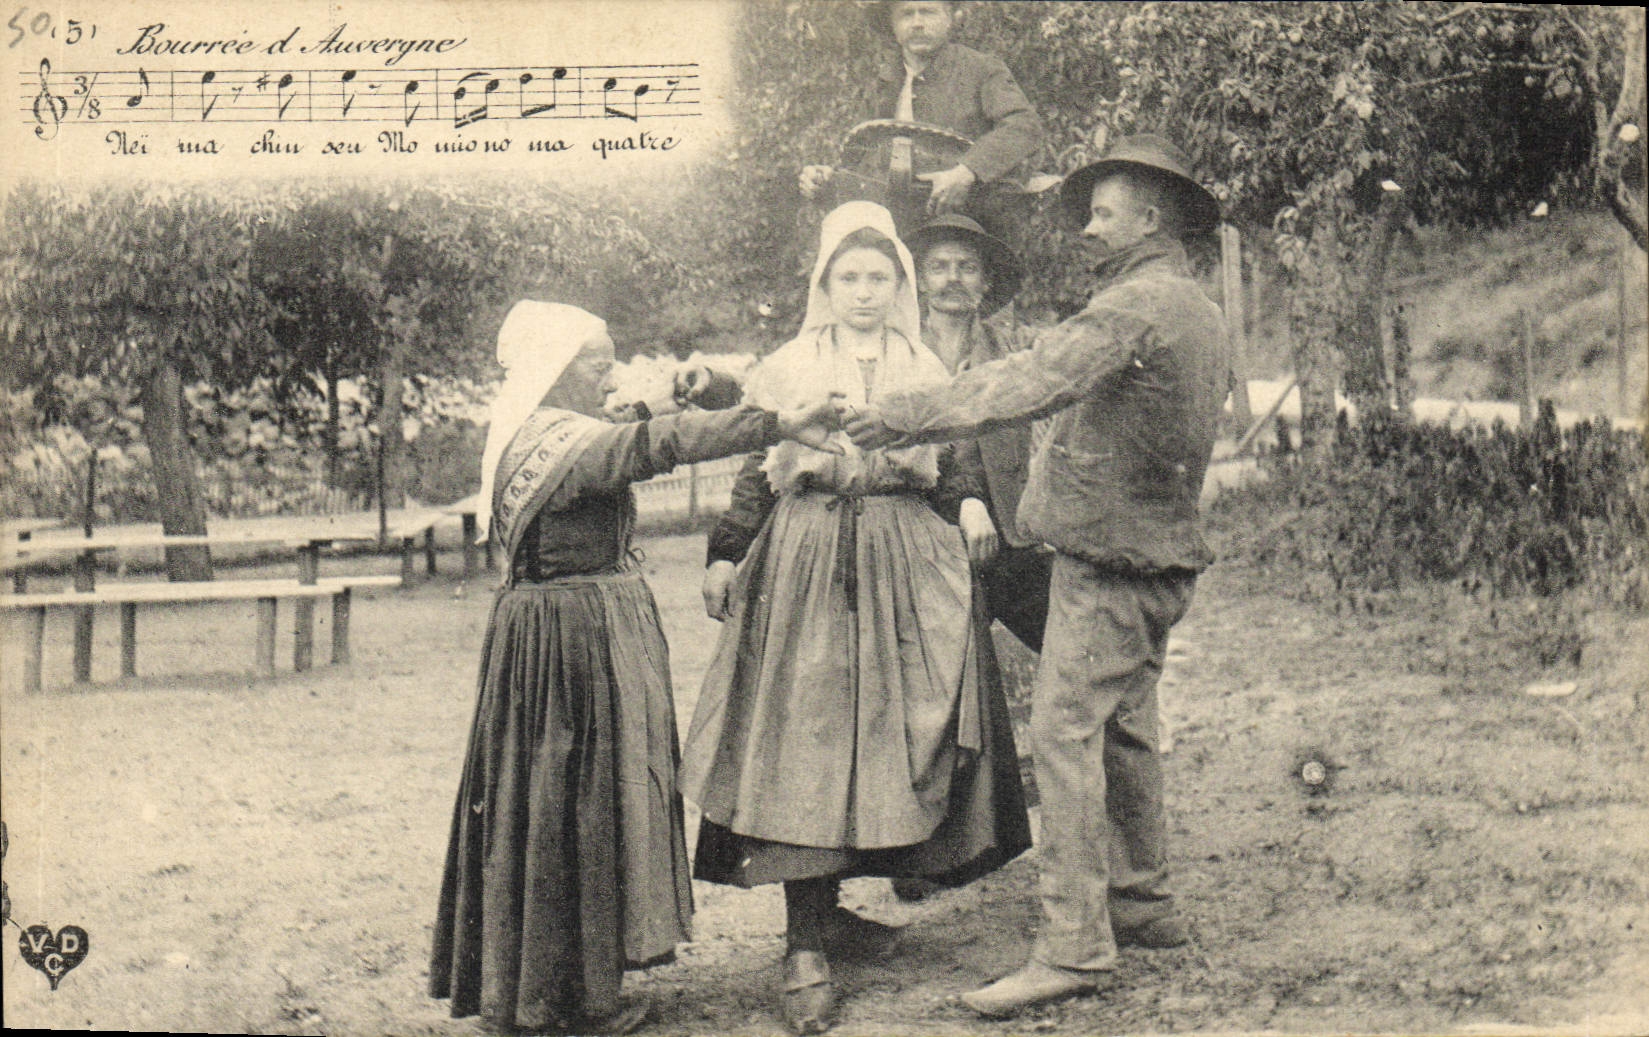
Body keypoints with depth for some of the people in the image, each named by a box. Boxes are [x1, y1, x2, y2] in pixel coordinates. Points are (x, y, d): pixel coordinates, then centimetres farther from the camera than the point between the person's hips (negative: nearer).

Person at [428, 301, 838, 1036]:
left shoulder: (521, 437, 12)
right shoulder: (569, 442, -18)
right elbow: (661, 444, -29)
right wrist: (781, 425, -33)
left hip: (536, 624, 10)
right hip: (582, 638, -10)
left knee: (535, 798, 14)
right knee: (579, 798, -1)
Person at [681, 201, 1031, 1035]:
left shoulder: (926, 370, 14)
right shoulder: (786, 368, 9)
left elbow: (954, 478, 16)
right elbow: (754, 471, 8)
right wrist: (725, 556, 1)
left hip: (906, 568, 3)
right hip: (805, 565, -2)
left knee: (889, 735, 2)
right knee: (803, 740, -10)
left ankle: (823, 908, 18)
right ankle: (805, 950, -9)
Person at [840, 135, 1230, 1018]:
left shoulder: (1133, 305, -16)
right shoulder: (1198, 312, 16)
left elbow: (1027, 384, -23)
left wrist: (900, 416, -19)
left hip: (1108, 556, -10)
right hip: (1160, 552, 10)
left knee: (1064, 730, -11)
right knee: (1123, 729, 18)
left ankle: (1074, 945, -11)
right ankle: (1141, 903, 28)